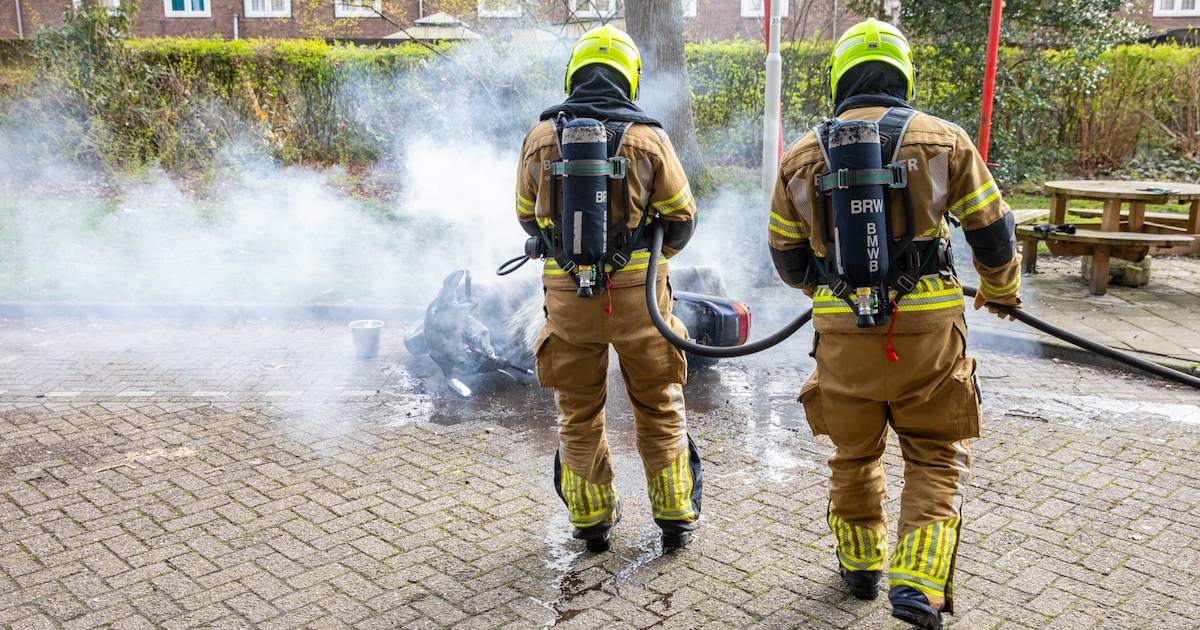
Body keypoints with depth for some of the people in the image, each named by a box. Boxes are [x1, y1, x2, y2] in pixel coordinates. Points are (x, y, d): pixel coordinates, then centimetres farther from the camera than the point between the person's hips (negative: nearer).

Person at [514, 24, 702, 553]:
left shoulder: (541, 138, 0)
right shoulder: (648, 139, -5)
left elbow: (527, 216, 12)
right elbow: (681, 217, 2)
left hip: (567, 294, 1)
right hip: (637, 292, -1)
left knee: (579, 413, 15)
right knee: (659, 408, 14)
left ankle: (592, 519, 26)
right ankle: (675, 517, 22)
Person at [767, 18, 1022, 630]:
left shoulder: (801, 155, 4)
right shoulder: (944, 140, -1)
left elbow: (786, 256, 11)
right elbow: (993, 233, 6)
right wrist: (1001, 290, 26)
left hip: (843, 330, 2)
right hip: (926, 328, -2)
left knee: (853, 453, 20)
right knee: (936, 458, 13)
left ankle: (861, 566, 36)